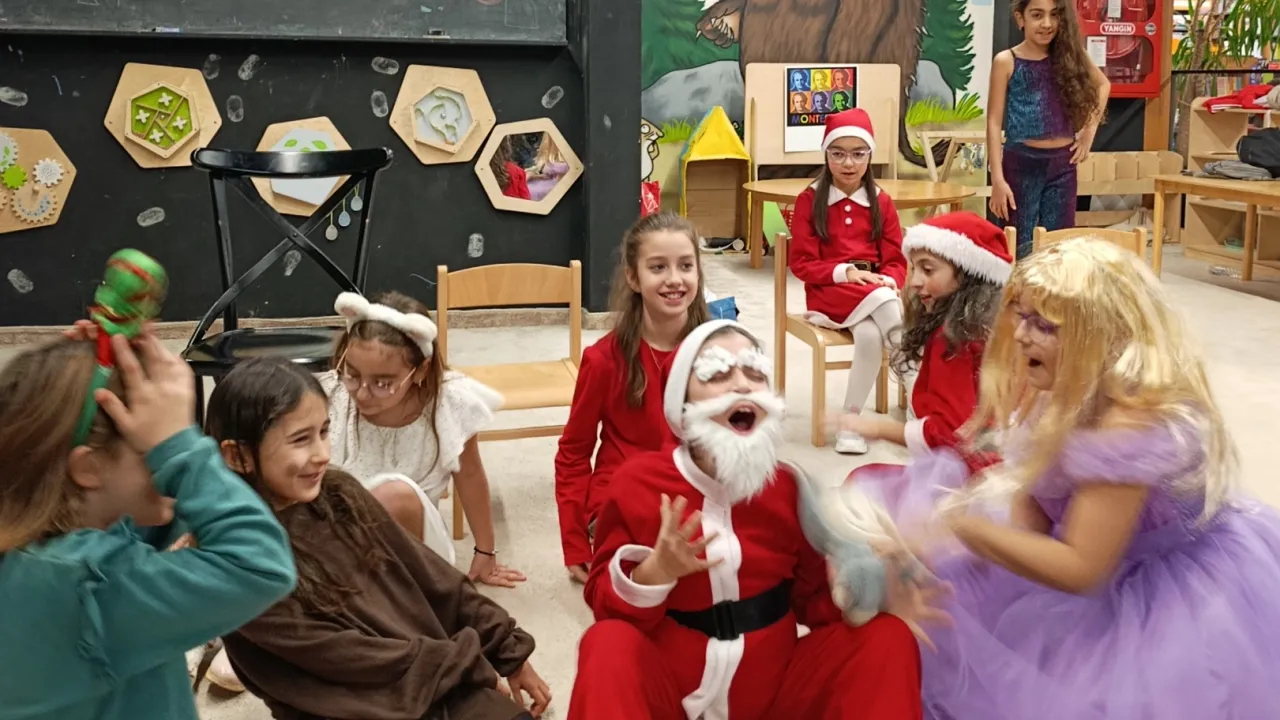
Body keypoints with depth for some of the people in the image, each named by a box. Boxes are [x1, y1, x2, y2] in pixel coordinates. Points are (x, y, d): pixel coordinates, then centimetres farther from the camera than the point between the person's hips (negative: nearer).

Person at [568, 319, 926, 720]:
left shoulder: (788, 486, -2)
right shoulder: (640, 482, -9)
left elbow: (815, 599, 3)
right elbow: (602, 601, -7)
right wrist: (655, 572, -27)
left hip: (769, 687, 3)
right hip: (669, 686, -3)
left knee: (887, 636, -15)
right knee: (608, 644, -33)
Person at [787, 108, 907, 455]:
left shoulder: (881, 202, 9)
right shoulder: (809, 199, 0)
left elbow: (896, 259, 7)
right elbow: (801, 263, -4)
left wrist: (888, 281, -16)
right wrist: (845, 273, -18)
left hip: (875, 289, 3)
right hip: (827, 290, -2)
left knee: (870, 335, -31)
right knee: (880, 300, -34)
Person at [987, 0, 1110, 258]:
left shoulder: (1069, 56, 5)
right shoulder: (1006, 62, -4)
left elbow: (1103, 85, 24)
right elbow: (994, 123, -6)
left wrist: (1090, 129, 11)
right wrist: (997, 179, -13)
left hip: (1062, 164, 3)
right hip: (1021, 164, -3)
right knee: (1020, 248, 1)